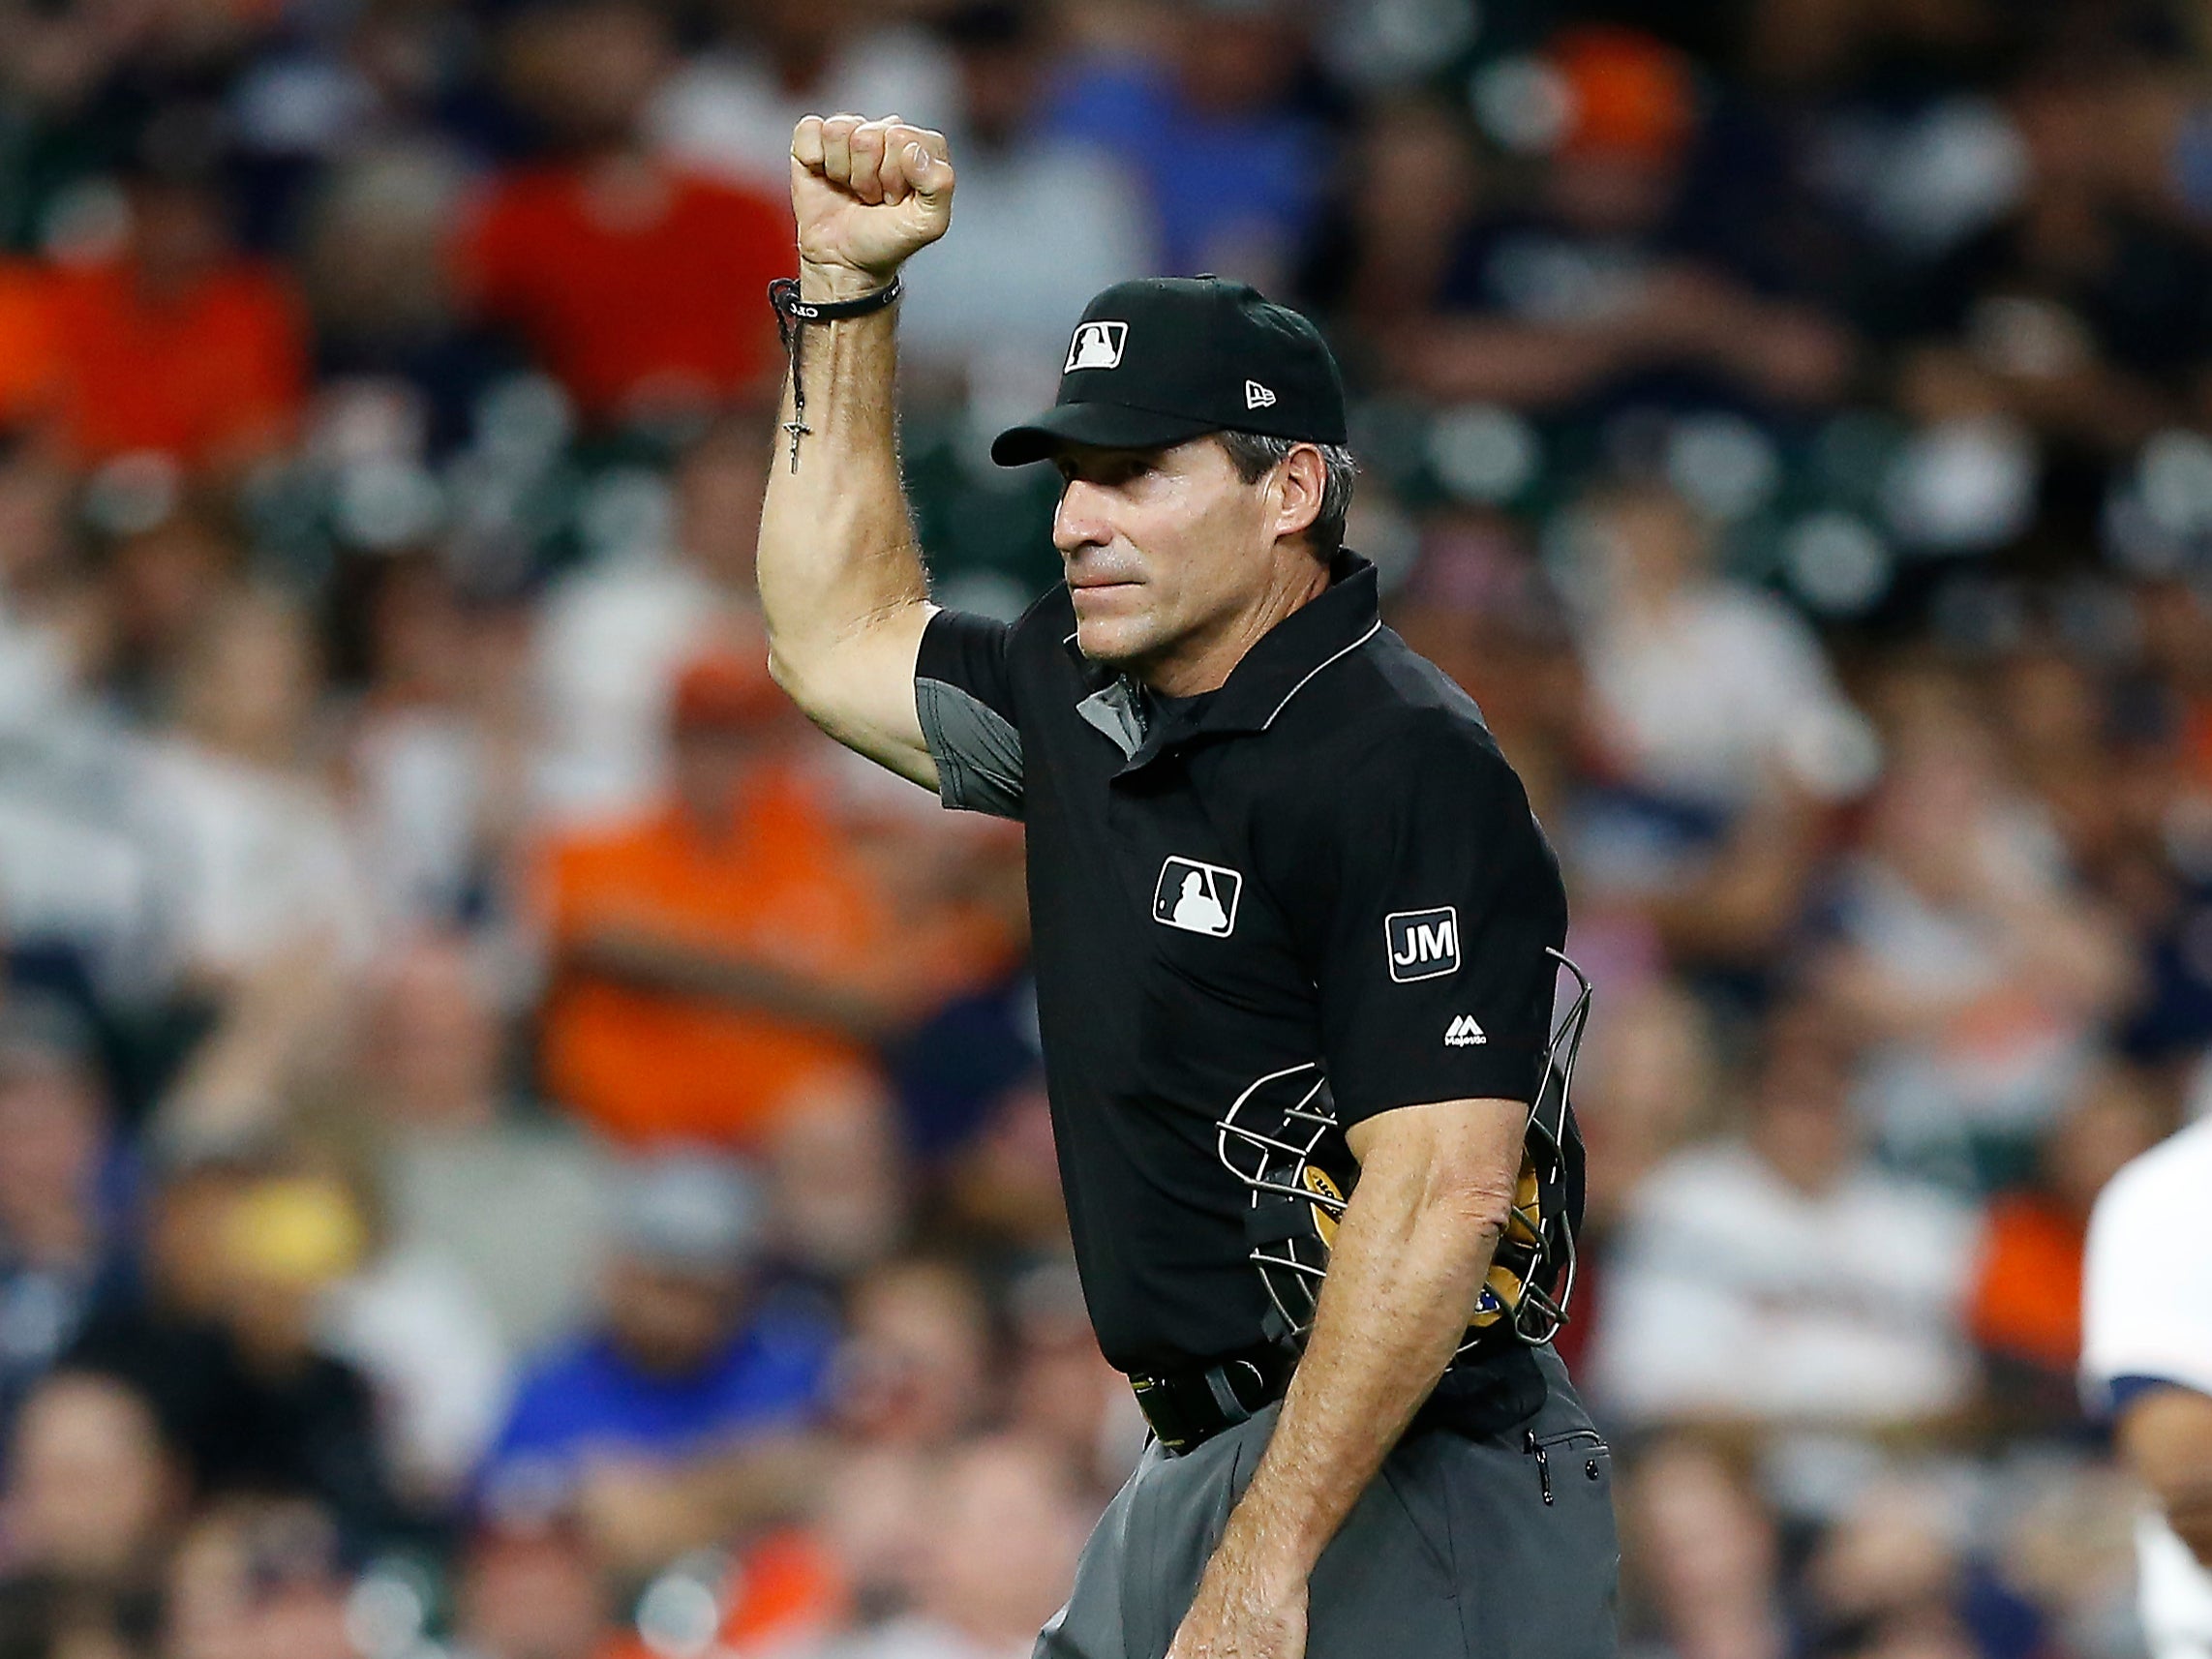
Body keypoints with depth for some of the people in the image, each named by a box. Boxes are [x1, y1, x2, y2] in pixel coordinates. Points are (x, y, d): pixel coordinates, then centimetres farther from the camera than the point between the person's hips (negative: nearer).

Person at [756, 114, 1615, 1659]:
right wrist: (845, 284, 22)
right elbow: (842, 641, 31)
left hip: (1405, 1489, -9)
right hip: (1199, 1466, 9)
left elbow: (1442, 1193, -24)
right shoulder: (1093, 711, 12)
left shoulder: (1402, 770, -16)